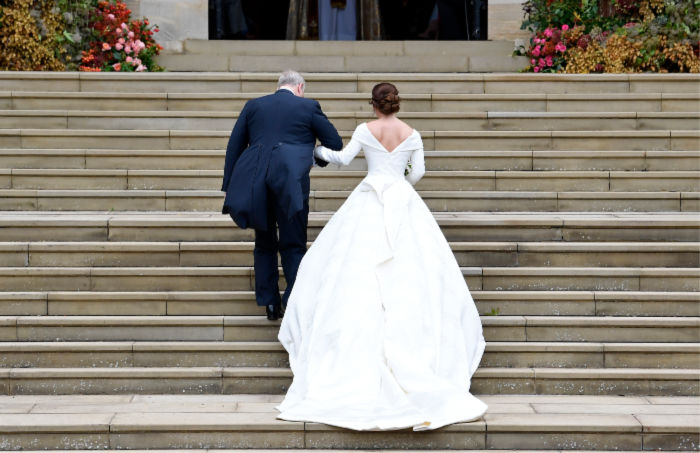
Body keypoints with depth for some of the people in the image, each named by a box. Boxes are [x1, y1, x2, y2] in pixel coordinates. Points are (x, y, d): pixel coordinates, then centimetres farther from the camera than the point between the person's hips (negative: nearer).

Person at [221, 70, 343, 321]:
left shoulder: (253, 106, 15)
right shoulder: (308, 107, 8)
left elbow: (234, 146, 11)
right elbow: (335, 143, 10)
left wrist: (229, 186, 12)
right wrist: (320, 159, 29)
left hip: (254, 183, 3)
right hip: (290, 182, -3)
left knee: (264, 244, 16)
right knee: (293, 245, 5)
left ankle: (269, 302, 15)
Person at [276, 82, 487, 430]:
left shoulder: (366, 130, -1)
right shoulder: (412, 134, 3)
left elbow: (343, 158, -6)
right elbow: (418, 171, 3)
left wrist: (319, 151, 13)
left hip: (369, 201, -1)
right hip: (403, 201, 1)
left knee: (357, 266, 4)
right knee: (410, 268, 3)